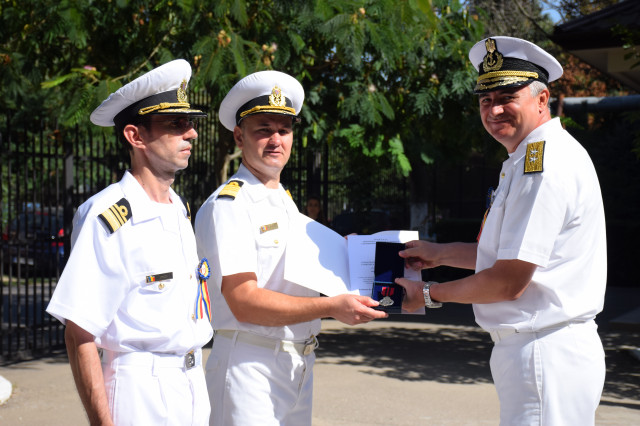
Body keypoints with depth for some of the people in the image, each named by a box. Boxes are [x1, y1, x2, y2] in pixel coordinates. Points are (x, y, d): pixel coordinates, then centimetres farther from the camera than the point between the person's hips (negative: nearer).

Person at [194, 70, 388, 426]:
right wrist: (332, 307, -22)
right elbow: (244, 302, -19)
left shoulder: (287, 203, 17)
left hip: (300, 366, 8)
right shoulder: (228, 205, -11)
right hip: (250, 368, -8)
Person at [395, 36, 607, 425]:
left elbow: (508, 282, -19)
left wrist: (429, 294, -6)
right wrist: (441, 253, 25)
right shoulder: (532, 159, 16)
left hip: (544, 358, -10)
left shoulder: (543, 165, -19)